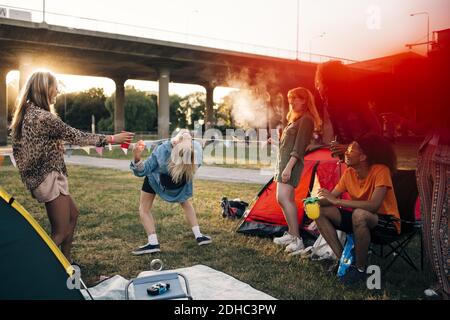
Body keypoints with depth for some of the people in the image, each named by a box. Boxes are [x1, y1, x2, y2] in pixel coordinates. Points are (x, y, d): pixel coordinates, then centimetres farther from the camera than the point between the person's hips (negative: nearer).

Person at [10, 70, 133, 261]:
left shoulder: (26, 113, 8)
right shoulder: (45, 117, -21)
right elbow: (76, 136, -17)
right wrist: (111, 139, -8)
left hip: (37, 177, 10)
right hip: (50, 178, -10)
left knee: (72, 215, 23)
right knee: (61, 231, -1)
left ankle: (65, 261, 33)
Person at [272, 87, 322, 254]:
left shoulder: (306, 119, -9)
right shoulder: (295, 119, 22)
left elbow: (299, 146, -18)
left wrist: (289, 166, -24)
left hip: (291, 162, -11)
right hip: (283, 161, 11)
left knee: (283, 198, -20)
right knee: (286, 199, 12)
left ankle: (297, 239, -19)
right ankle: (291, 234, 20)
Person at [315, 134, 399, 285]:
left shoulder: (380, 171, -22)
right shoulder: (349, 172, -3)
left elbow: (373, 205, -34)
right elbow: (331, 198, 0)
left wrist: (338, 201, -34)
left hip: (386, 222, -7)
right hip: (362, 220, 7)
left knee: (359, 215, -40)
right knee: (320, 212, -8)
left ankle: (360, 268, -19)